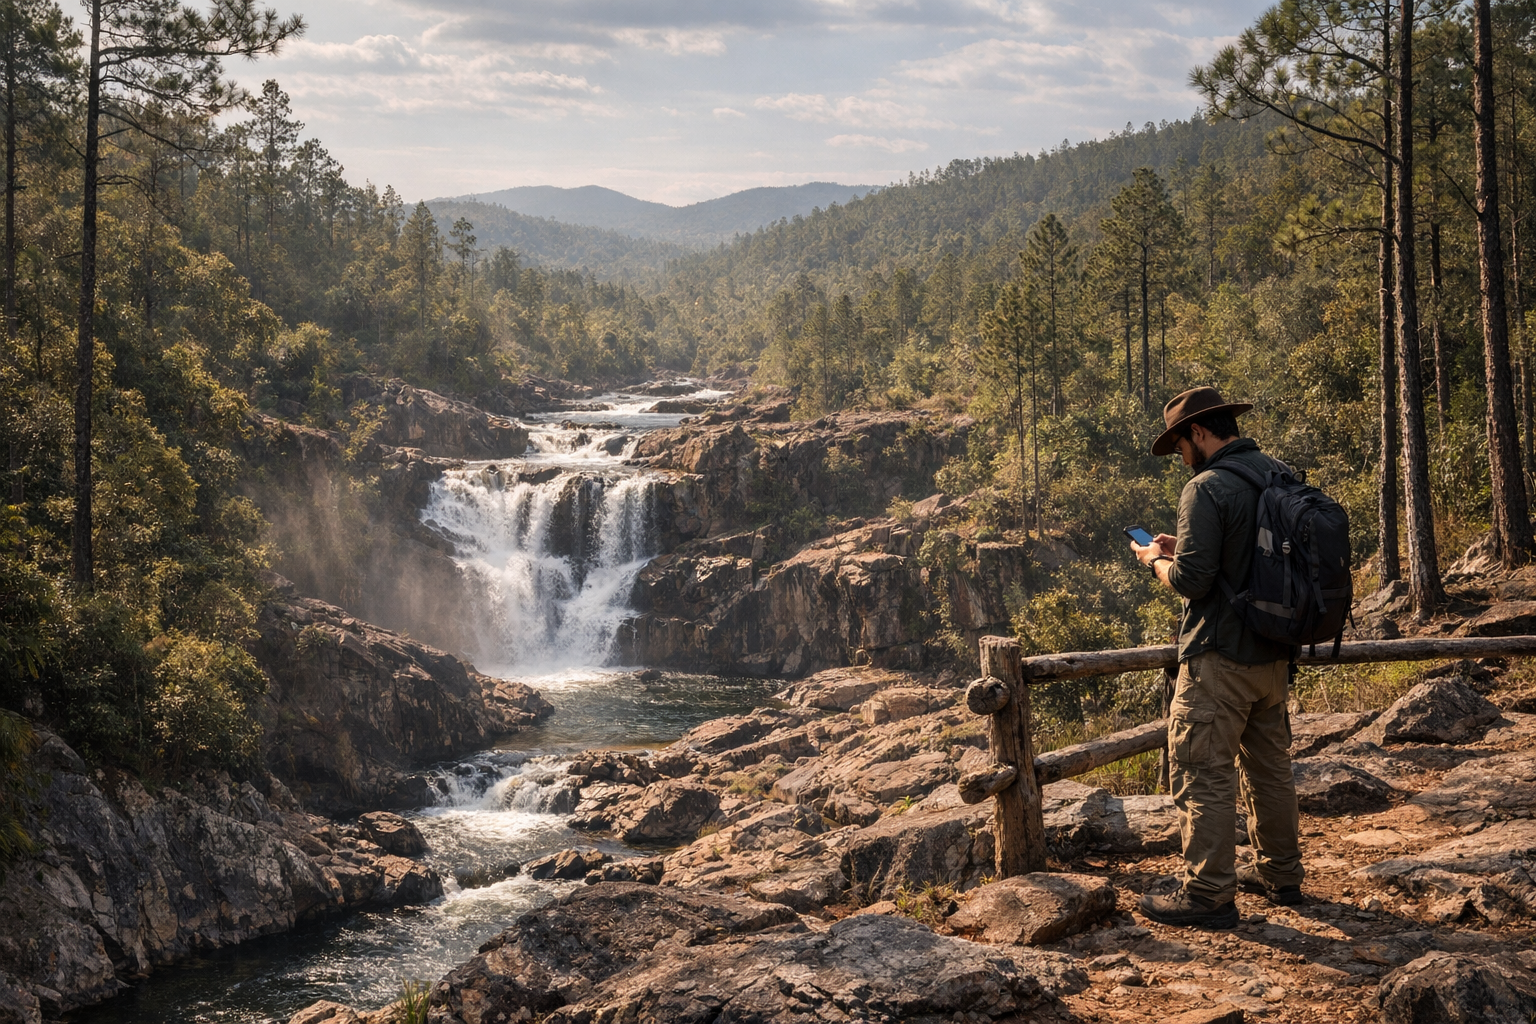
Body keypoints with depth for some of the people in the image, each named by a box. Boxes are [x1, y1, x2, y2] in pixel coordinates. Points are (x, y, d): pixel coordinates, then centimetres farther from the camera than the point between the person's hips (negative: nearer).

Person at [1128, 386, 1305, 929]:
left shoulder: (1208, 489, -18)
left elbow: (1191, 581, -21)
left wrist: (1155, 560, -1)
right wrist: (1183, 549, 16)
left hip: (1220, 659, -9)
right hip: (1274, 654, 9)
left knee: (1202, 773, -3)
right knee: (1270, 766, 19)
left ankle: (1209, 893, -1)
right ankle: (1280, 872, 29)